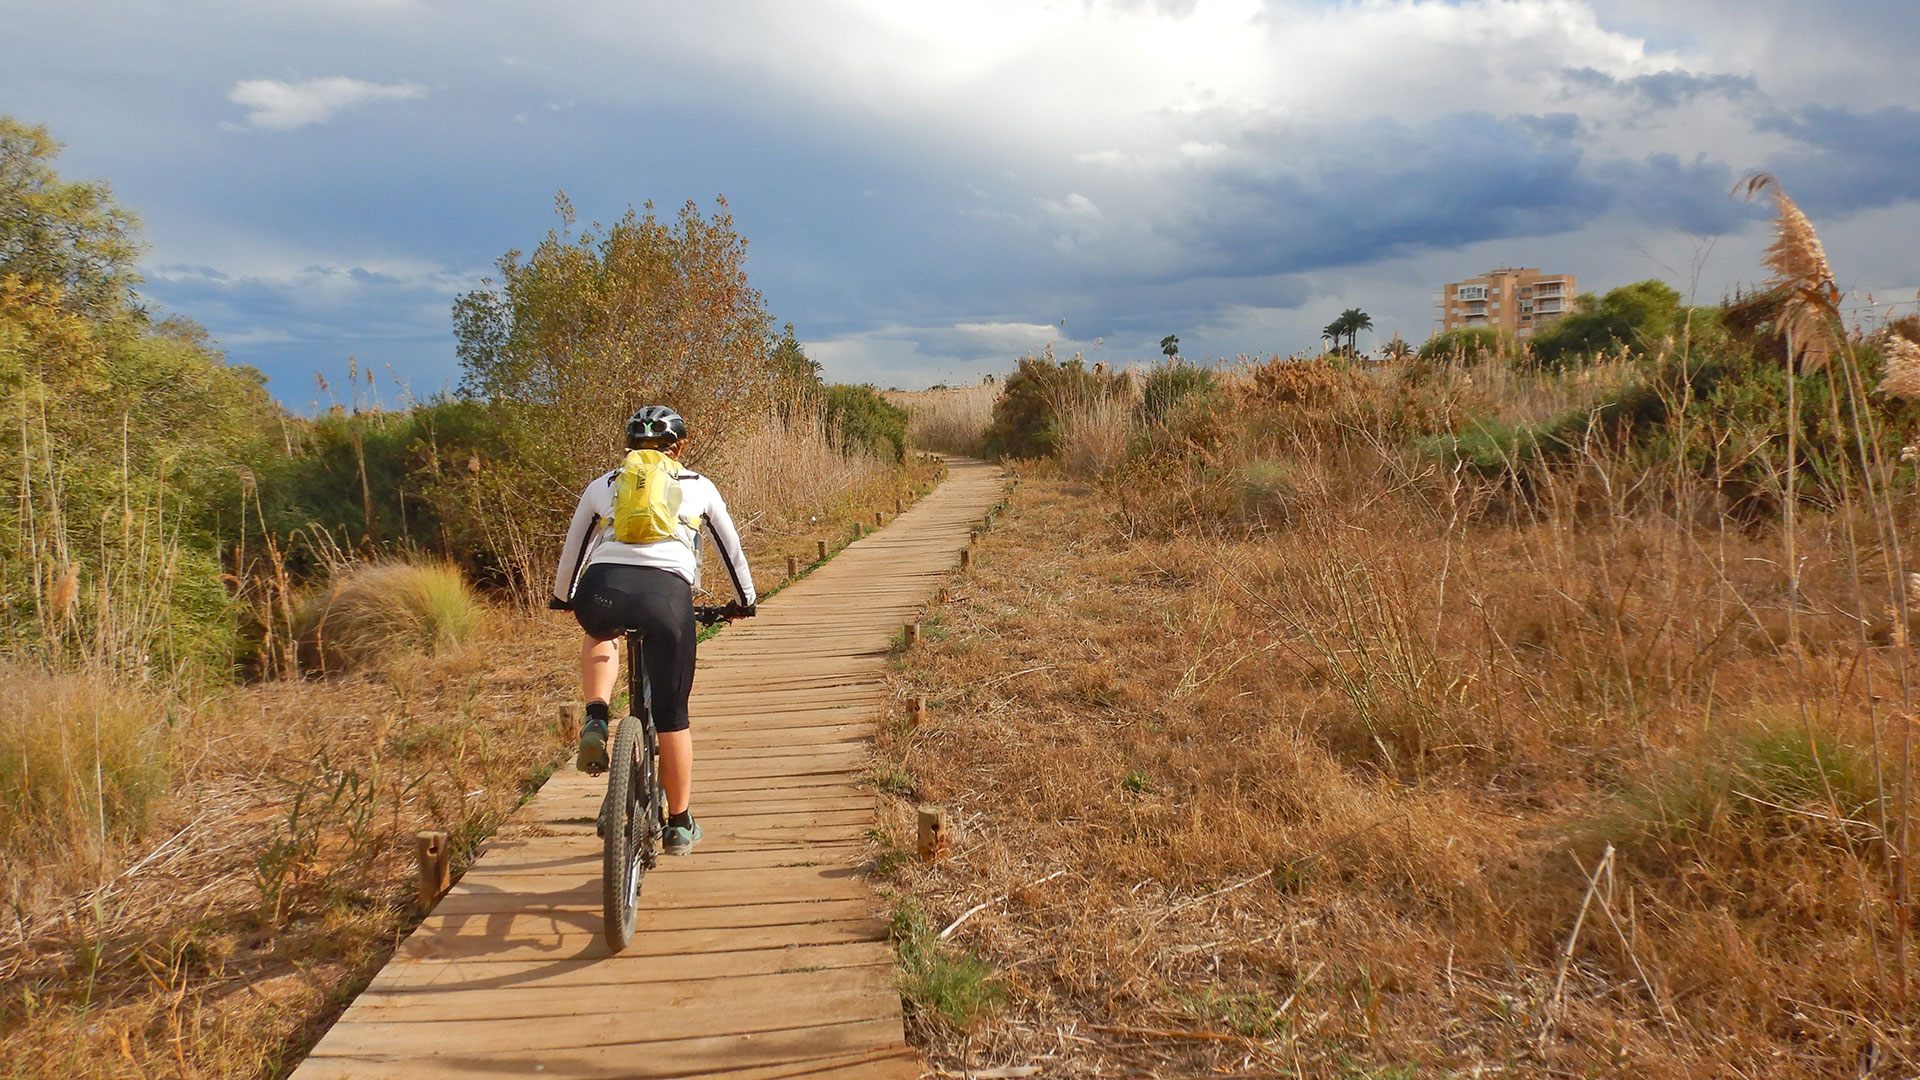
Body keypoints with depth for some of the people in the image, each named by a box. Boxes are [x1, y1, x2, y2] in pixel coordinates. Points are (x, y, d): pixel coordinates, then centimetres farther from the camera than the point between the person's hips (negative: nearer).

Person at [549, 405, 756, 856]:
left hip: (602, 591, 1)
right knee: (672, 715, 14)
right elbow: (731, 549, 34)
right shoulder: (699, 487, 24)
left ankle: (595, 720, 13)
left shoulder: (602, 486, 26)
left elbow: (573, 550, 36)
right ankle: (680, 825, 22)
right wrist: (745, 599, 49)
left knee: (600, 635, 38)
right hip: (667, 595, -1)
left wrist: (562, 598, 54)